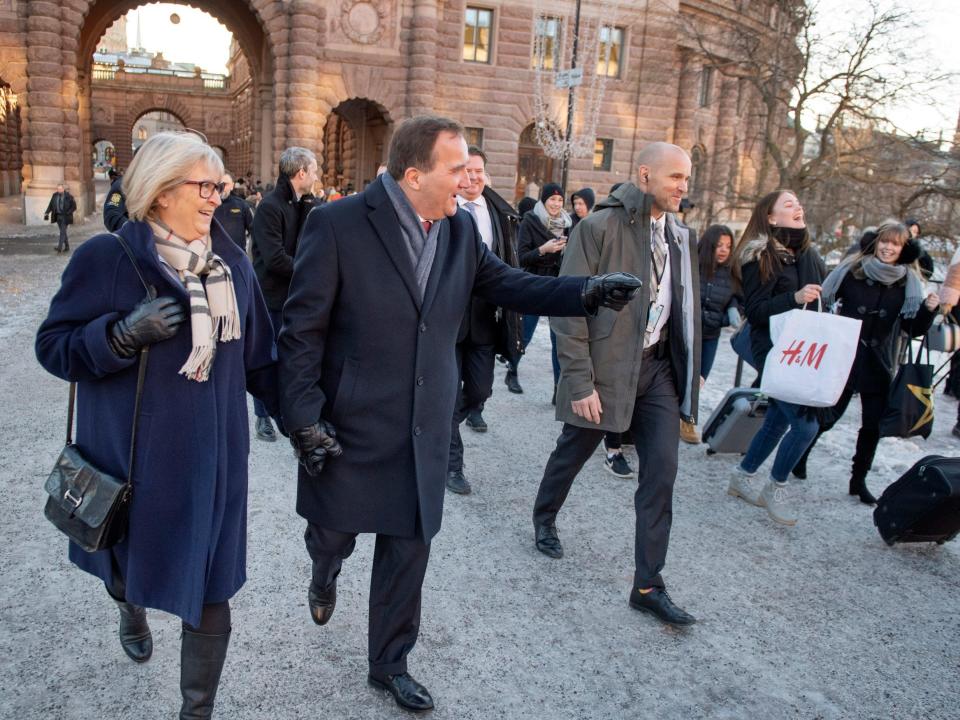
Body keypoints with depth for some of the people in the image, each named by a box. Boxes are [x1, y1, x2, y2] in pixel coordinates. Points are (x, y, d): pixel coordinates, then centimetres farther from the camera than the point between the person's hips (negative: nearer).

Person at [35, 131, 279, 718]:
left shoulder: (233, 263, 2)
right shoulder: (107, 258, -9)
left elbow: (259, 359, 7)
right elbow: (54, 347, -8)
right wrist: (124, 333, -25)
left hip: (211, 461, 2)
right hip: (132, 459, -1)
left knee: (210, 593, 4)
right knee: (129, 562, 24)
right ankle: (132, 608, 62)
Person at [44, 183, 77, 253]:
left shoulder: (68, 196, -9)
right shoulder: (55, 195, 5)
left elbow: (74, 206, -5)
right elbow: (50, 205, 8)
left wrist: (68, 213, -16)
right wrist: (47, 213, -3)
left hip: (65, 217, -5)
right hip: (58, 216, 5)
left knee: (62, 232, -11)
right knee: (63, 232, 11)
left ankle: (59, 248, -17)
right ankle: (67, 247, 20)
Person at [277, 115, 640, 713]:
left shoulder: (461, 229, 1)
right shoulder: (338, 224, -14)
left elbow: (510, 285, 7)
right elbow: (302, 329, -12)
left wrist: (587, 292, -9)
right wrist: (305, 420, -14)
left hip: (423, 432, 4)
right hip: (349, 426, -4)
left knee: (409, 549, 15)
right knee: (336, 533, 16)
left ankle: (390, 663, 37)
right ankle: (325, 575, 56)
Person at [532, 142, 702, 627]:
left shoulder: (681, 236, 8)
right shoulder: (600, 227, -13)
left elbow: (684, 308, 14)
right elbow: (568, 308, -15)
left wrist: (689, 369, 7)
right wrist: (580, 381, -18)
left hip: (658, 368, 5)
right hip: (606, 367, -5)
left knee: (661, 472, -1)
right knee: (572, 453, 15)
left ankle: (648, 586, 9)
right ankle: (544, 519, 45)